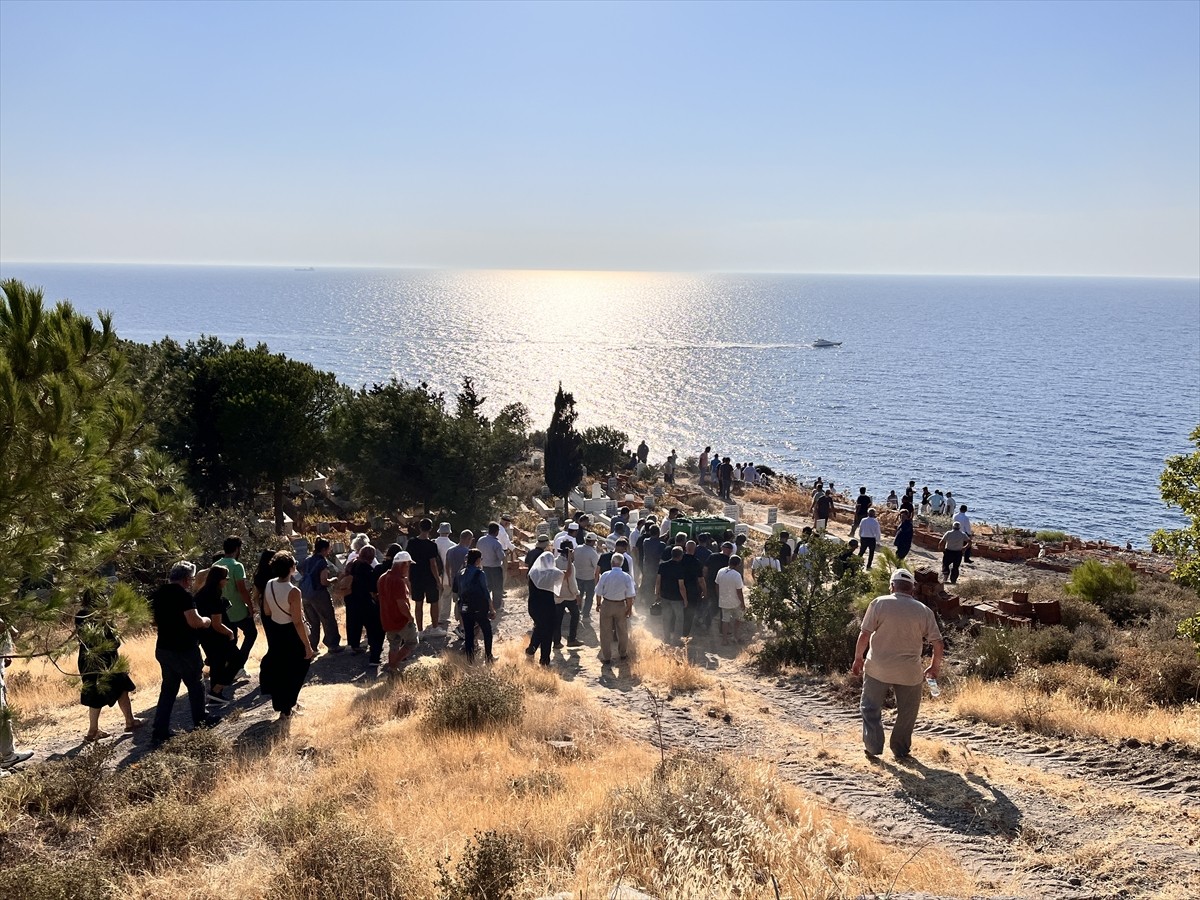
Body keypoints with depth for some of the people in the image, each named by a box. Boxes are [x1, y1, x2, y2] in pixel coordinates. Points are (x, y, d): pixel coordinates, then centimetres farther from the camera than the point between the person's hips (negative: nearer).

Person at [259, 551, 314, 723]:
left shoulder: (269, 585, -7)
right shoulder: (293, 592, -28)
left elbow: (268, 612, 6)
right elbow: (297, 622, -25)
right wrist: (308, 646, -18)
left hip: (275, 631, 7)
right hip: (291, 634, -7)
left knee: (278, 668, 24)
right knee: (294, 673, 11)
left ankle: (281, 704, 40)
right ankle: (286, 711, 17)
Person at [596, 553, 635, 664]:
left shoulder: (605, 575, -14)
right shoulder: (627, 577, -13)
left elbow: (598, 593, -7)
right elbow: (629, 596, -10)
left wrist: (599, 604, 8)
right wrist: (629, 608, 2)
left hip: (606, 605, -1)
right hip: (621, 605, 1)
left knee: (606, 632, 11)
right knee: (622, 631, 20)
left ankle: (606, 657, 17)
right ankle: (623, 654, 35)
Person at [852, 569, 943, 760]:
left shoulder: (879, 603, -8)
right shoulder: (924, 611, -2)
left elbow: (864, 634, -9)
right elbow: (937, 643, -1)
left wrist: (858, 658, 3)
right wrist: (934, 667, 14)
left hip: (878, 667, -1)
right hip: (909, 672, 1)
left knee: (871, 708, 15)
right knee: (907, 712, 18)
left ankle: (873, 746, 12)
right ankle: (901, 749, 25)